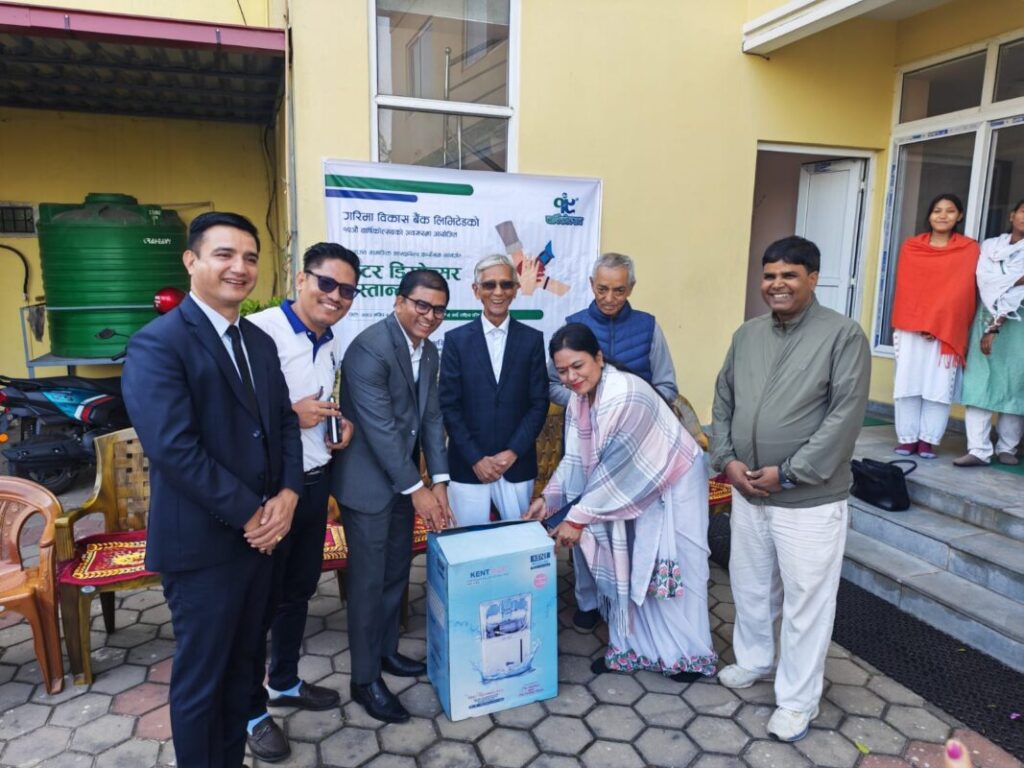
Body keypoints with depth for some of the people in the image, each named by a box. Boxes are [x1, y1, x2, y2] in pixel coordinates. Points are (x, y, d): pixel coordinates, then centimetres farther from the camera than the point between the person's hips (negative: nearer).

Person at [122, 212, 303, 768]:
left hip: (259, 533, 7)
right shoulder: (157, 344, -15)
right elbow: (174, 449, -24)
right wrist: (249, 513, -18)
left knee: (242, 664, 21)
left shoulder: (260, 342, 9)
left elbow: (284, 421, 10)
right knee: (201, 675, 11)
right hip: (202, 542, -7)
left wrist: (287, 494, -7)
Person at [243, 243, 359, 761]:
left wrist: (341, 422, 1)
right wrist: (290, 414, -23)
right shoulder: (259, 330, -19)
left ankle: (285, 683, 42)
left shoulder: (332, 345, 8)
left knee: (299, 591, 21)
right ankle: (251, 711, 29)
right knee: (260, 599, 9)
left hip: (315, 482, 8)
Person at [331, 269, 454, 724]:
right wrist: (417, 490, -21)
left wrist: (438, 481, -5)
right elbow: (380, 427, -24)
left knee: (397, 571, 18)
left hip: (402, 476, 8)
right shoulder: (370, 348, -22)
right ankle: (365, 680, 19)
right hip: (367, 479, -8)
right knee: (368, 579, 3)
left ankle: (387, 651, 38)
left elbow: (431, 418, 3)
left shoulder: (429, 351, 5)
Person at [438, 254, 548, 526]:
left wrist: (512, 453, -9)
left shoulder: (532, 339, 3)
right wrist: (475, 459, -9)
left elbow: (539, 403, 0)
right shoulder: (456, 339, 0)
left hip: (517, 466, 1)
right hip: (467, 466, -1)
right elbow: (448, 405, -3)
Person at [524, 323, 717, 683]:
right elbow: (576, 458, 1)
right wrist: (549, 498, -10)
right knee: (627, 568, 11)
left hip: (673, 484, -7)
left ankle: (688, 654, 23)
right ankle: (632, 646, 27)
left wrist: (577, 518, -24)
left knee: (672, 568, 3)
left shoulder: (625, 395, -32)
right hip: (634, 489, 7)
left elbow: (615, 468, -30)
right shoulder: (579, 399, -6)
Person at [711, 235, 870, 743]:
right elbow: (723, 400, 11)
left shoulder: (843, 335, -11)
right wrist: (726, 459, -4)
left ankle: (797, 700, 24)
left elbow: (845, 416, -17)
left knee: (806, 601, 7)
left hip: (810, 500, -5)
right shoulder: (747, 334, 7)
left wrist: (788, 473, -18)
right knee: (750, 585, 21)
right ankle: (754, 659, 44)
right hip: (747, 492, 6)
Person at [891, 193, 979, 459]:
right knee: (907, 383, 0)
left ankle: (929, 440, 6)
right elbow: (903, 288, 6)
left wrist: (937, 324, -11)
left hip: (948, 331, -1)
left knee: (939, 386, -2)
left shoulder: (969, 249, 5)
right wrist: (899, 324, -6)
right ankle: (907, 437, 7)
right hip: (910, 328, 1)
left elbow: (964, 290, -2)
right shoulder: (910, 247, 10)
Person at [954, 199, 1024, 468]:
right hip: (987, 317, 1)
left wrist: (996, 326, -16)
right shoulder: (989, 246, 12)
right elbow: (985, 280, -5)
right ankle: (979, 450, -8)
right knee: (978, 383, -7)